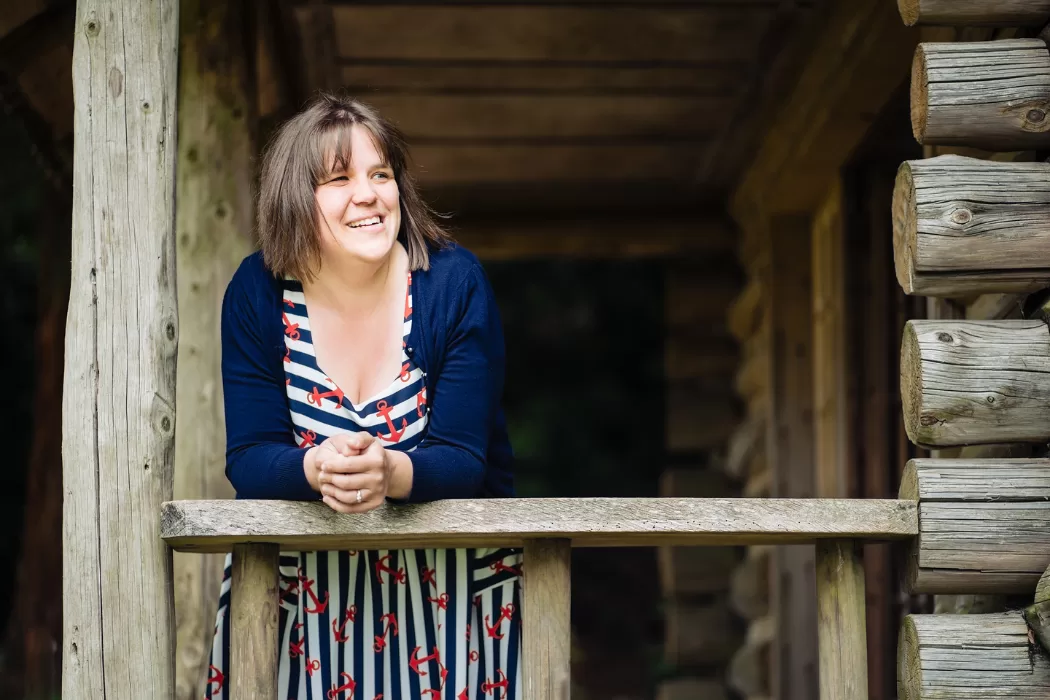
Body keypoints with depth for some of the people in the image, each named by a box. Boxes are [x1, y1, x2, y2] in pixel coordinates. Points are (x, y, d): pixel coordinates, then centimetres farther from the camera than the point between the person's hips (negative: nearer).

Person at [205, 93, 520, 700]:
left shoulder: (454, 283, -11)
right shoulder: (258, 293, -6)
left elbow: (462, 460, -15)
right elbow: (248, 458, -10)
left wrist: (391, 472, -37)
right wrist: (317, 468, -32)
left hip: (452, 575, -1)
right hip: (300, 579, 1)